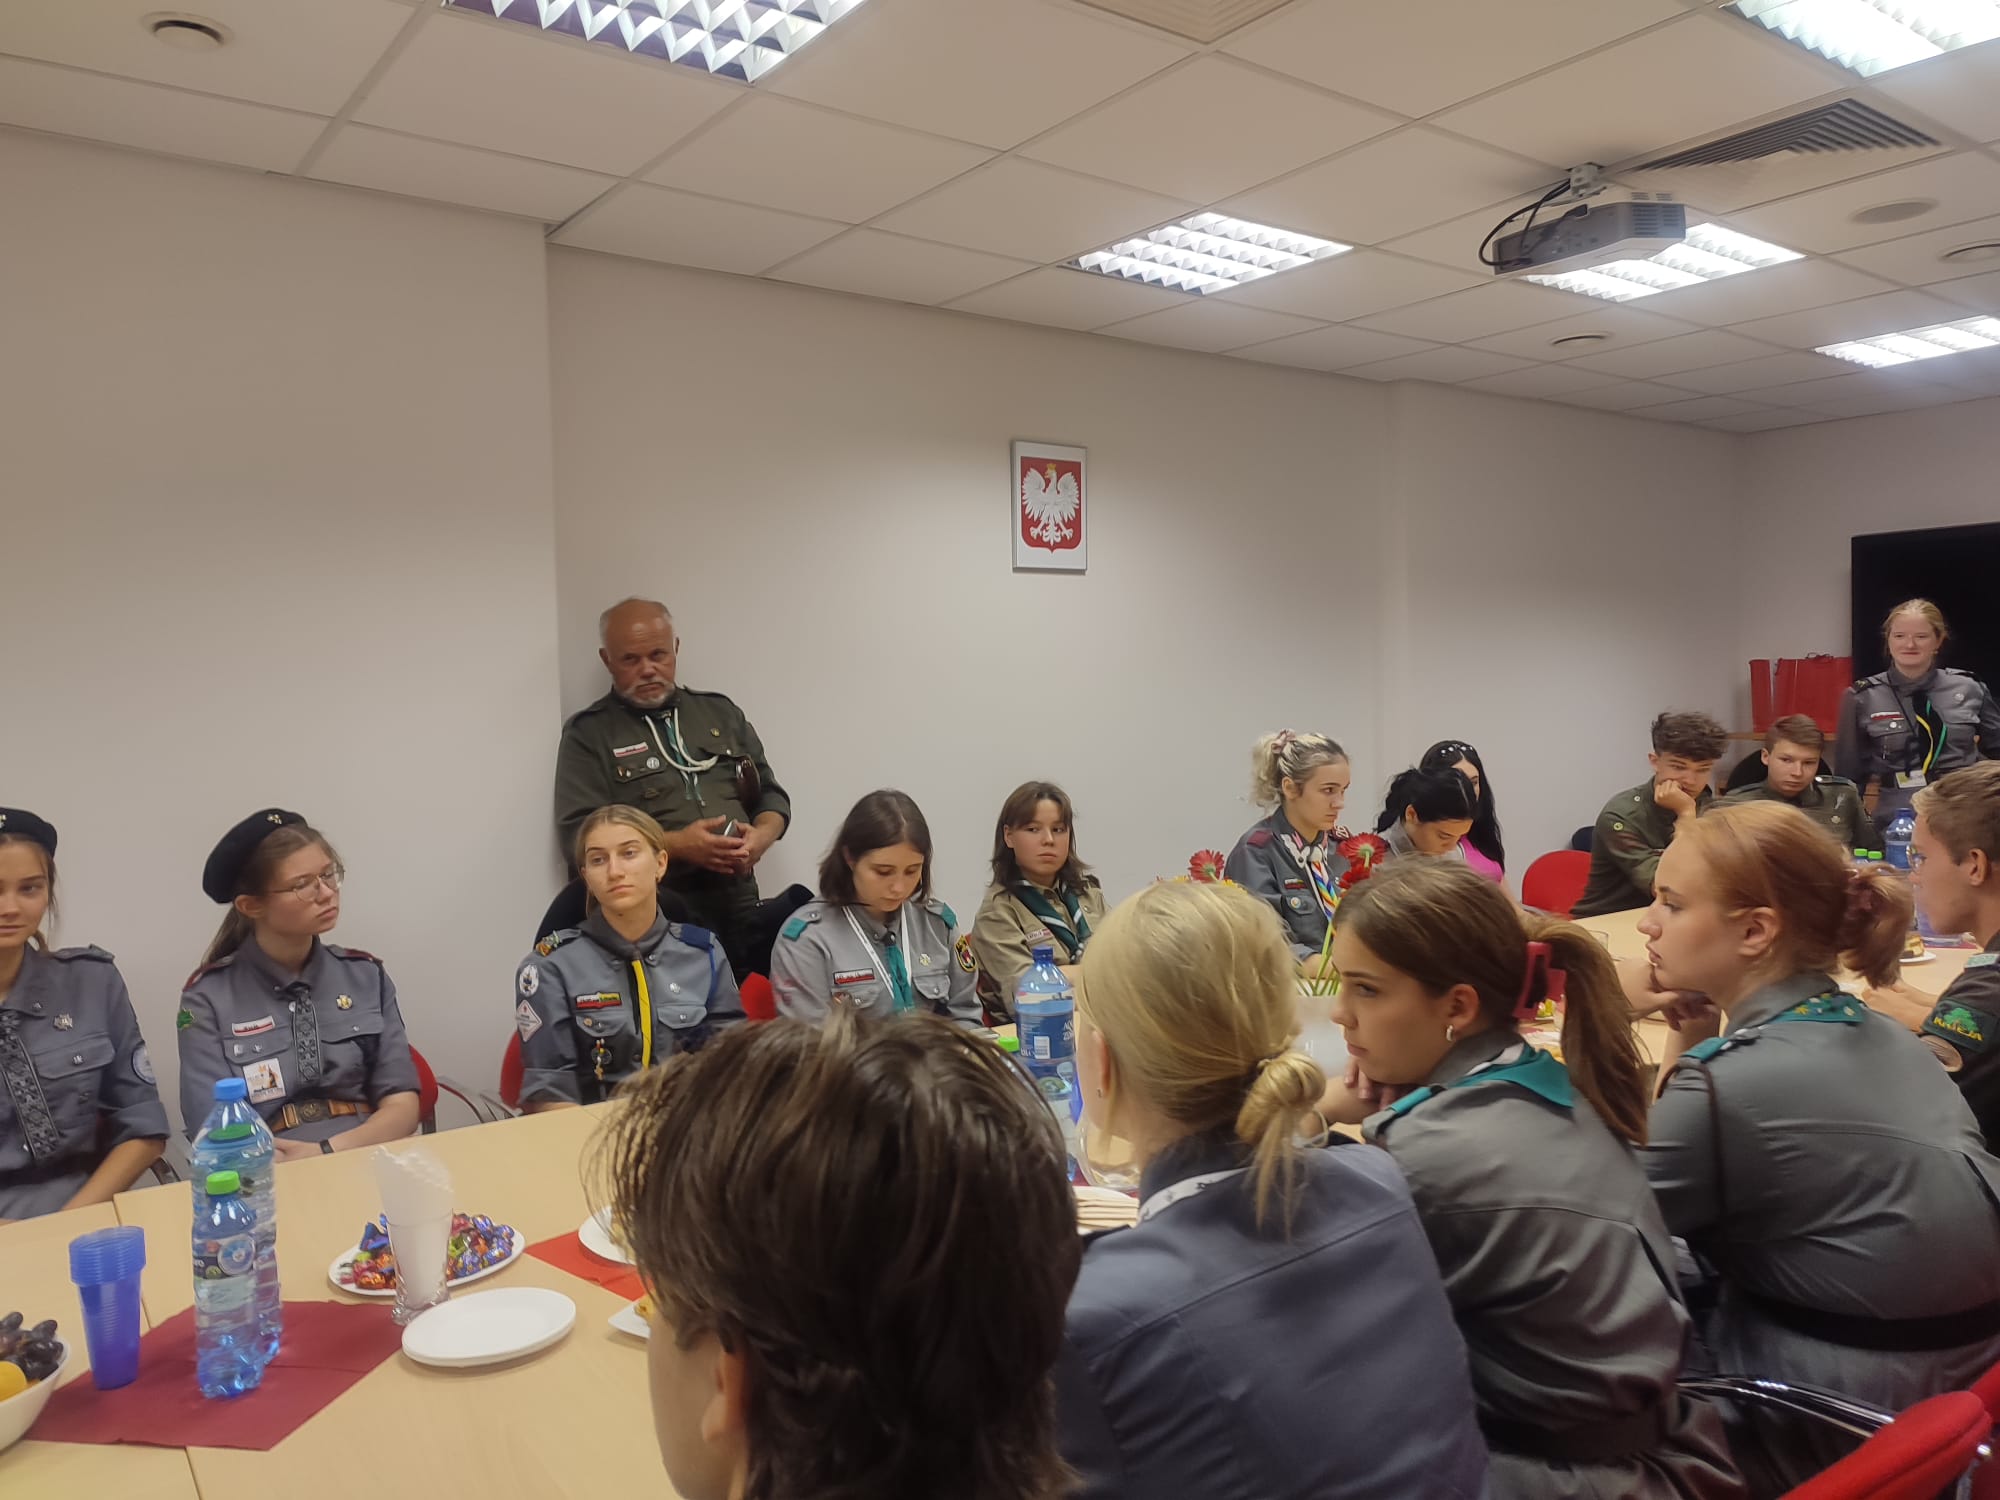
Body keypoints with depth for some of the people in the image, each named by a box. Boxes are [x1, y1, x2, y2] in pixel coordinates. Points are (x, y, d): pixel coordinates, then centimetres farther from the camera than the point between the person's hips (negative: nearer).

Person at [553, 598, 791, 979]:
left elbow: (771, 794, 18)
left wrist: (761, 835, -4)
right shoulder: (588, 733, 4)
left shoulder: (721, 713, 16)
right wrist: (677, 845, -16)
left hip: (740, 912, 3)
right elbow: (578, 833, -6)